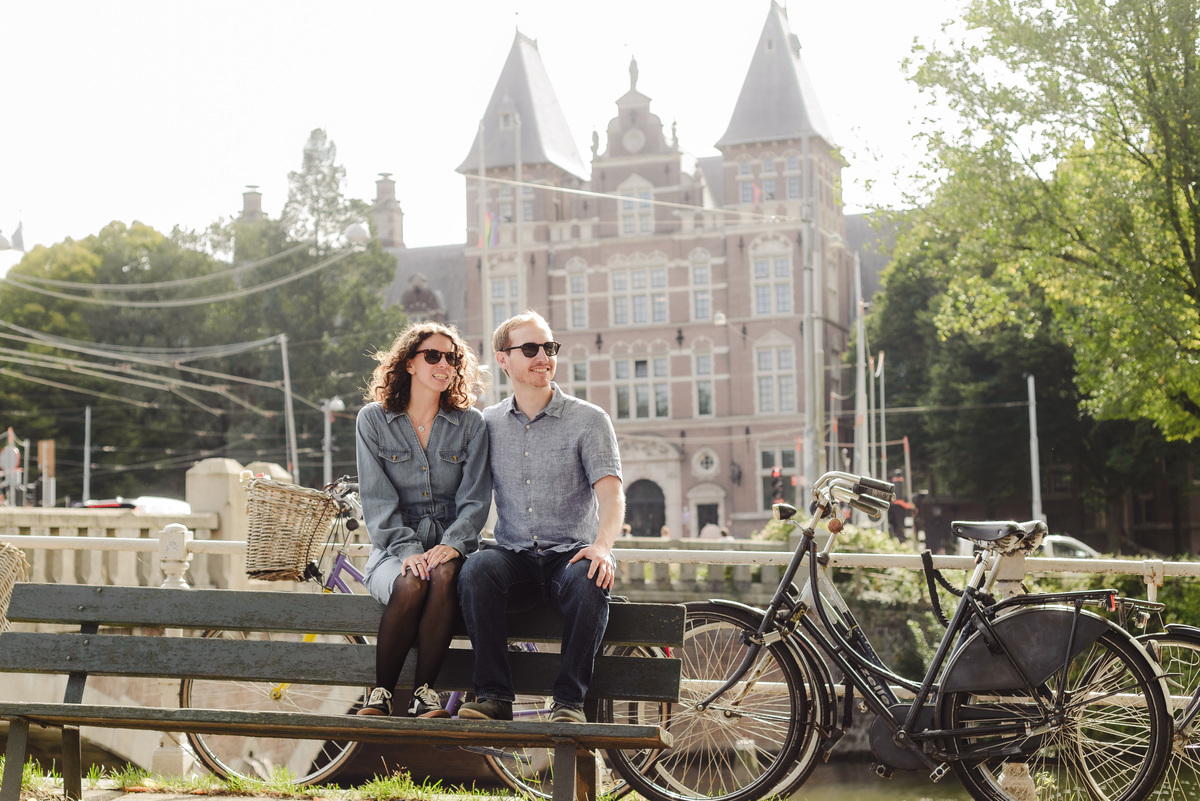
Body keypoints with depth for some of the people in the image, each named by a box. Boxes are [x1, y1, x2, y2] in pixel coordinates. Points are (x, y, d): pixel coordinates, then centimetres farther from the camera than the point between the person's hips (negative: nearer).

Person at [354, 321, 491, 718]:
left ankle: (424, 692, -25)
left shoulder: (470, 423, 7)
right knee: (410, 584, -34)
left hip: (450, 545, 1)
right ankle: (381, 694, -17)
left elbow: (475, 497, 0)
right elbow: (377, 498, -3)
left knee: (444, 575, -35)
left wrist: (452, 543, -18)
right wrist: (407, 550, -18)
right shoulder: (373, 419, 4)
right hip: (393, 548, -1)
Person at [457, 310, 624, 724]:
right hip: (513, 556, 2)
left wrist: (602, 544, -29)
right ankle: (494, 695, -26)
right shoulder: (488, 423, 13)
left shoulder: (589, 419, 3)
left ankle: (569, 699, -24)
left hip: (570, 553, -2)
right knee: (477, 568, -32)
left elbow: (611, 492, -9)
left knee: (591, 578, -36)